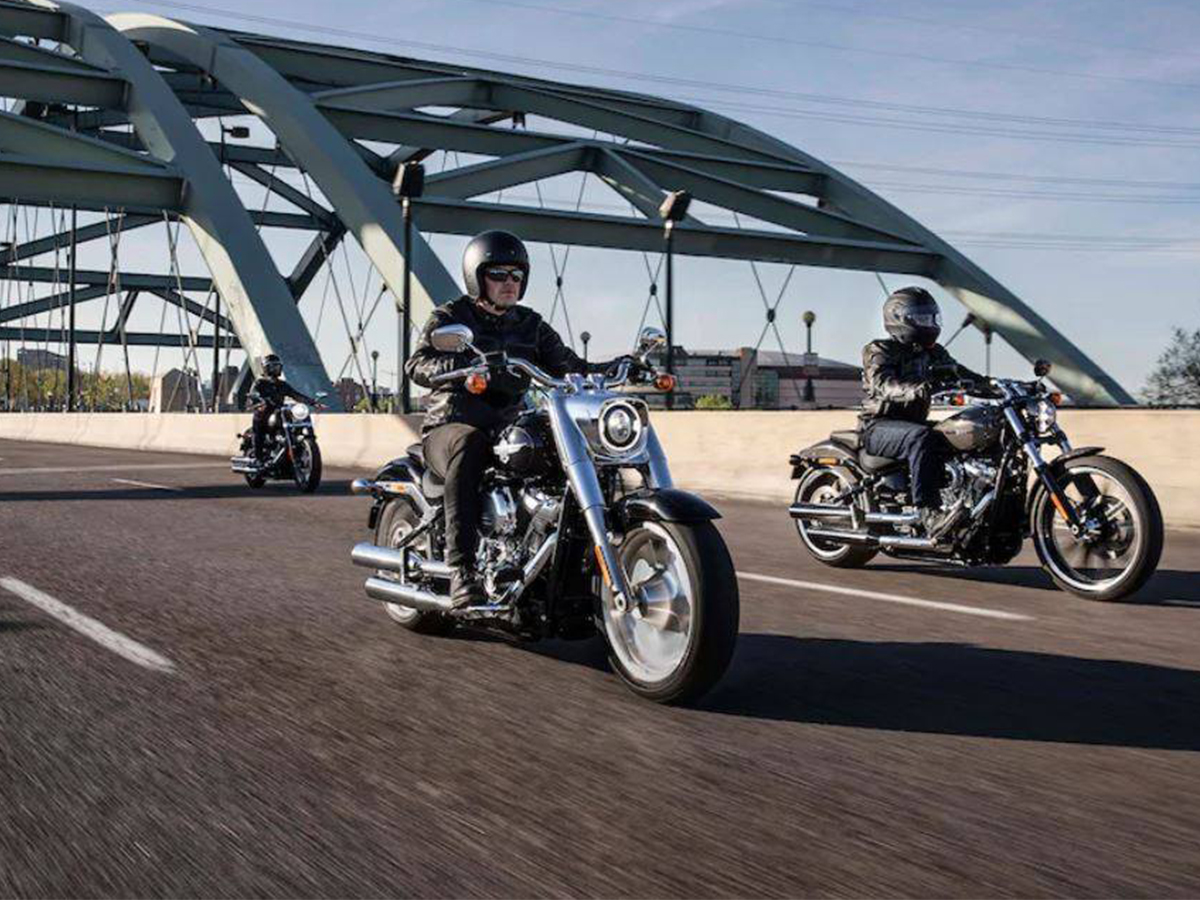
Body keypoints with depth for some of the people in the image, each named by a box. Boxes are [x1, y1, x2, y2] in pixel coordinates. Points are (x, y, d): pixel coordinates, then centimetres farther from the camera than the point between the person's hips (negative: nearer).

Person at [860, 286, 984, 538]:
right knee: (921, 438, -38)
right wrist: (914, 390, -45)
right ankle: (929, 514, -47)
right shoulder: (878, 352, -6)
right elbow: (886, 385, -25)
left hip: (913, 424, 7)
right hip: (879, 426, -7)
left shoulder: (932, 352, 17)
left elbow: (960, 373, 8)